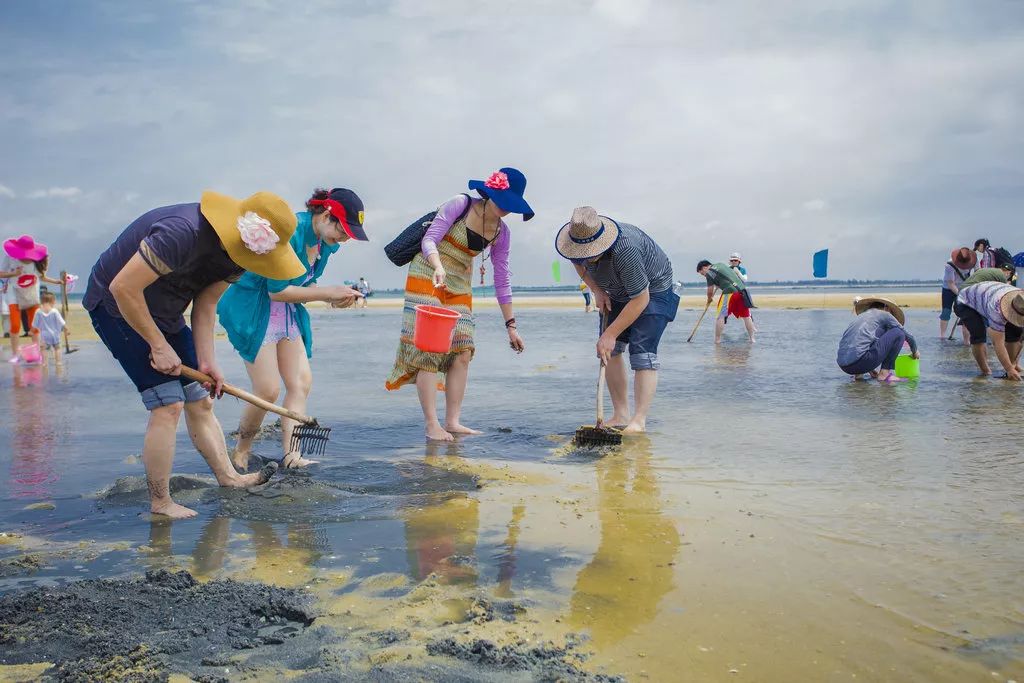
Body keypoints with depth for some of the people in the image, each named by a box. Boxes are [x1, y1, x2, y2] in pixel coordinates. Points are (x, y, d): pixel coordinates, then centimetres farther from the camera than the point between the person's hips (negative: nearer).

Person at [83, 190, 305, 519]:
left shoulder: (236, 253, -6)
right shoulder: (181, 233, -35)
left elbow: (205, 305, -1)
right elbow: (122, 288, -31)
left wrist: (207, 362, -10)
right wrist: (159, 346, -23)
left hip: (164, 315, 8)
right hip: (116, 307, -8)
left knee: (201, 400, 8)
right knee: (168, 405, -13)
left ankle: (229, 477, 21)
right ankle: (160, 502, 0)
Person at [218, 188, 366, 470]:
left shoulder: (327, 242, 1)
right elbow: (277, 291, -24)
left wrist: (336, 297, -11)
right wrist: (329, 292, -22)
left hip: (289, 313, 9)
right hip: (253, 311, -9)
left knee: (301, 382, -2)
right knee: (268, 390, -9)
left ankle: (290, 454, -1)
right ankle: (241, 451, 13)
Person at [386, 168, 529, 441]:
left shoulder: (501, 233, 2)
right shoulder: (460, 205, -13)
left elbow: (502, 279, 6)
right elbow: (429, 240, -18)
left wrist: (511, 325, 4)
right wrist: (438, 267, -39)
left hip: (459, 287, 6)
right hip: (427, 278, -6)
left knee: (462, 353, -3)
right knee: (428, 350, -12)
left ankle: (453, 421, 4)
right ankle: (432, 425, -10)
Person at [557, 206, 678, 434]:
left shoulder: (625, 251, -41)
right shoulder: (577, 242, -19)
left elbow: (641, 299, -34)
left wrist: (610, 334, -31)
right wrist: (597, 291, -8)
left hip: (652, 289, -7)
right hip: (617, 292, 7)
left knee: (642, 353, -19)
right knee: (609, 351, -1)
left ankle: (639, 421, -19)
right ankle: (620, 416, 4)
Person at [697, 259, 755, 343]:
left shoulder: (709, 273, 0)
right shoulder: (720, 264, 23)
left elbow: (710, 291, 3)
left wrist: (709, 299, 22)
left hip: (730, 292, -7)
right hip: (742, 289, 7)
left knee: (721, 316, 1)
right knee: (746, 316, 12)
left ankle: (717, 340, 1)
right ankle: (752, 339, 15)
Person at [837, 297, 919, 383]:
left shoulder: (861, 316, 29)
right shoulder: (884, 314, 12)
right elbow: (908, 336, 19)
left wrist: (870, 368, 42)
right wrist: (915, 351, 38)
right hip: (859, 360, -7)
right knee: (898, 333, 9)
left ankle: (858, 374, 19)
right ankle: (884, 373, 4)